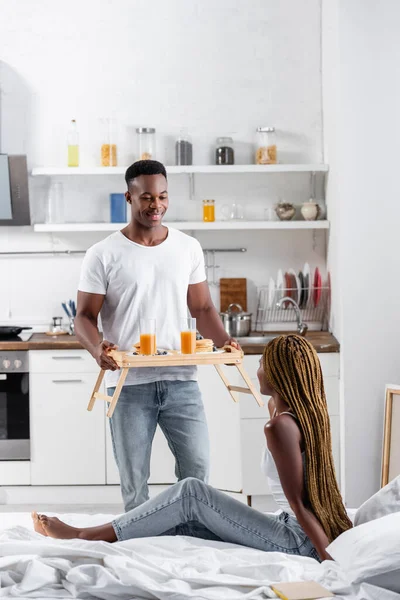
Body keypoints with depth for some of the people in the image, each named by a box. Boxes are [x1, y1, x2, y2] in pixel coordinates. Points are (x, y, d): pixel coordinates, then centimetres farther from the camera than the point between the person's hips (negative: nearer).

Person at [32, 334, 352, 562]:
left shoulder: (280, 426, -19)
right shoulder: (310, 413, 7)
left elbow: (298, 503, -20)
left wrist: (328, 558, -20)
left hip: (300, 541, -9)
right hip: (308, 536, 9)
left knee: (191, 493, -10)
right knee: (186, 522, 7)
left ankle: (88, 536, -3)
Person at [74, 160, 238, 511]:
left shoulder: (188, 248, 7)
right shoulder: (104, 255, -2)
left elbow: (202, 308, 11)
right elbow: (85, 316, -2)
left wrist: (223, 341, -8)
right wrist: (97, 348, -23)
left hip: (181, 378, 2)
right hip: (129, 383, -2)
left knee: (197, 468, 0)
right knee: (134, 480, 5)